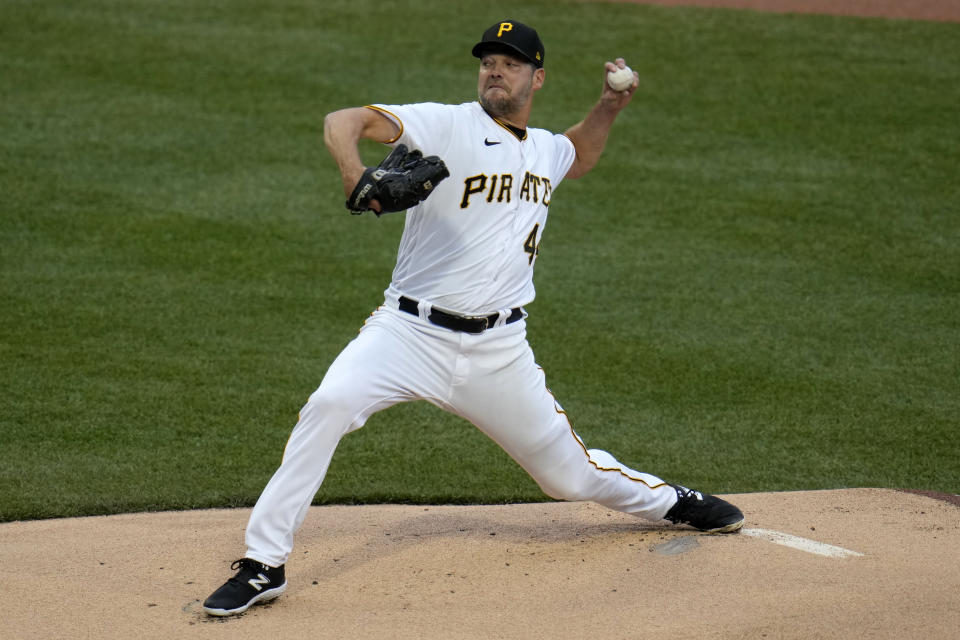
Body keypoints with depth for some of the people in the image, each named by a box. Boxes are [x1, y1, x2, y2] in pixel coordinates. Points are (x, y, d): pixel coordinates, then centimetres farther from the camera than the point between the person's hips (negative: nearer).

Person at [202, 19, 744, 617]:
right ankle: (264, 565, -23)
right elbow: (343, 121, -19)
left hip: (499, 351, 4)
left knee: (570, 474, 12)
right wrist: (355, 174, -39)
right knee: (329, 405, -29)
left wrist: (610, 107, 21)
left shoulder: (547, 149, 12)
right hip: (411, 333, -4)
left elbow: (578, 157, 40)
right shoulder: (447, 125, -6)